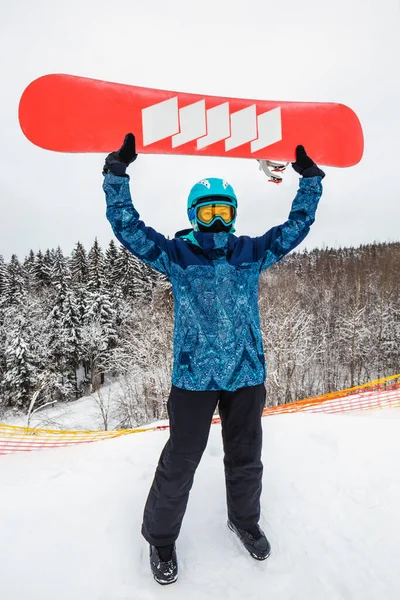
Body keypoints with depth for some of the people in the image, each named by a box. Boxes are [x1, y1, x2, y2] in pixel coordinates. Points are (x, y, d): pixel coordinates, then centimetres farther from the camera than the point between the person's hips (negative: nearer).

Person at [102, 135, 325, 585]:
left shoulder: (252, 252, 4)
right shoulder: (177, 254, -2)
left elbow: (296, 227, 10)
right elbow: (127, 227, -4)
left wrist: (309, 177, 7)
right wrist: (117, 172, -11)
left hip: (247, 374, 3)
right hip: (194, 375, -2)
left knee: (245, 457, 20)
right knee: (179, 462, 8)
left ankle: (244, 520, 49)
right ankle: (160, 538, 35)